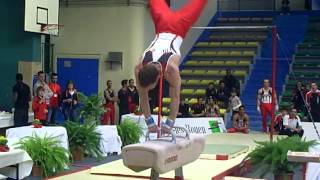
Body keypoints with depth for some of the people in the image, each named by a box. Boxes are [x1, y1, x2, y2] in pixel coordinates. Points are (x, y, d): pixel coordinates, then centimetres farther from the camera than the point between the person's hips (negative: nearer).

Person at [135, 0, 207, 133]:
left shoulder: (171, 68, -38)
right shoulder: (139, 69, -29)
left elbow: (175, 97, -31)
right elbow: (143, 97, -19)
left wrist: (169, 123, -30)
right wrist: (149, 122, -19)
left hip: (179, 25, -2)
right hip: (162, 25, 3)